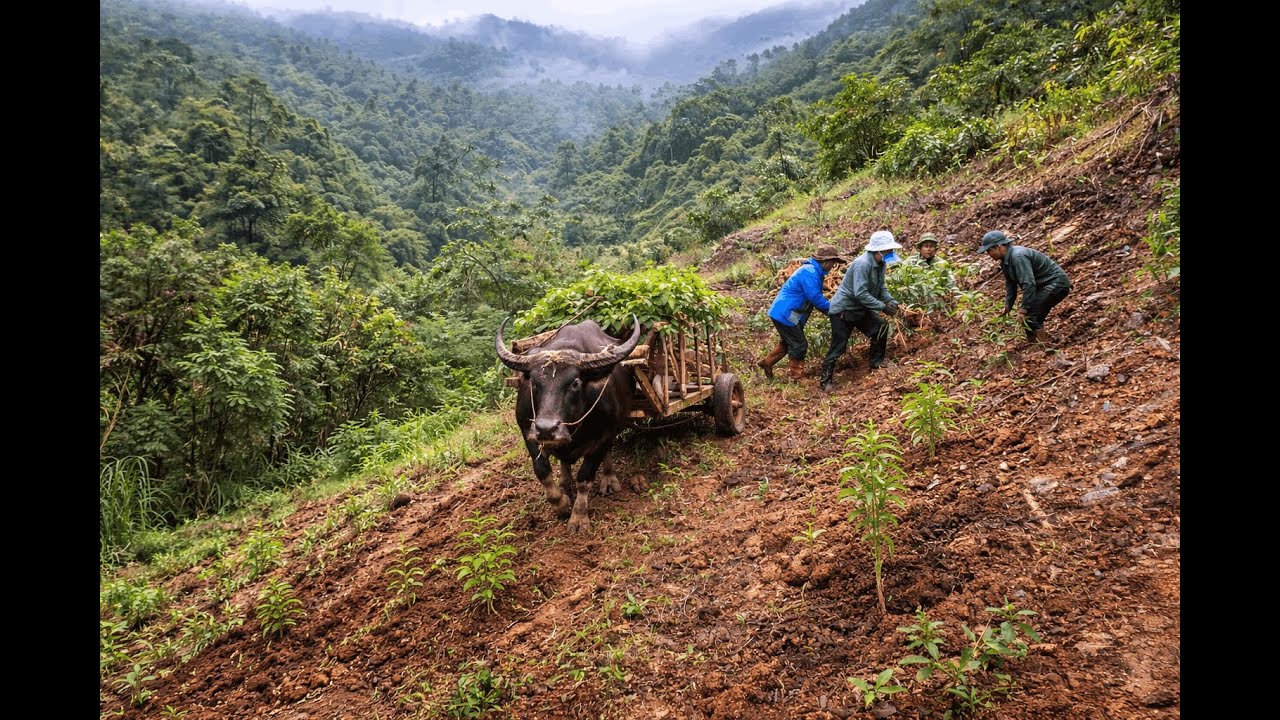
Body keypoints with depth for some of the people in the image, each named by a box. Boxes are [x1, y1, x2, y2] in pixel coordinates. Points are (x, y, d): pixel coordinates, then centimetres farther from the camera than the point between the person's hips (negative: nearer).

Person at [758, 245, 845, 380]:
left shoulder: (814, 272, 13)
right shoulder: (809, 272, -21)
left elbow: (816, 296, 17)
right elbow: (815, 298, -25)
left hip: (783, 312, 11)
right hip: (785, 314, -11)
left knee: (788, 342, 24)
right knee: (799, 345, -1)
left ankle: (767, 362, 34)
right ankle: (797, 377, 9)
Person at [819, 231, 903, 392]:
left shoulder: (880, 264, 1)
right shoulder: (863, 264, -28)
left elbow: (881, 288, 10)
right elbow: (860, 294, -32)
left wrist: (892, 301, -8)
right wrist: (883, 307, -29)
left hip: (860, 308, 9)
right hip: (843, 309, -9)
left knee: (880, 327, 6)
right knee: (838, 346, -6)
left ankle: (877, 362, 23)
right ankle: (825, 381, 3)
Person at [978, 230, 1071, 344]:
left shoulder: (1018, 256, -26)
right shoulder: (1006, 260, 6)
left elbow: (1029, 284, -31)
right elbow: (1010, 284, 15)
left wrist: (1023, 309, -28)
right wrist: (1008, 305, 10)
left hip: (1057, 284, -11)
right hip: (1046, 286, 11)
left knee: (1030, 316, -18)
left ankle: (1043, 344, -12)